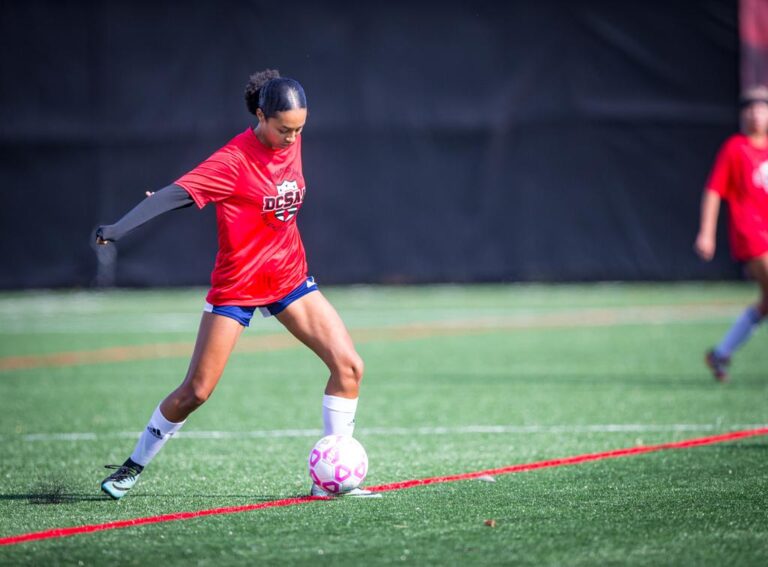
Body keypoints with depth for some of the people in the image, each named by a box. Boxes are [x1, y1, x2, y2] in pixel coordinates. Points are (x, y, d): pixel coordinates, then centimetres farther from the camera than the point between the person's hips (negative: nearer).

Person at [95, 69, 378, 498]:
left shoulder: (291, 143, -1)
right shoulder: (234, 160, -21)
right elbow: (177, 194, -29)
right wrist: (117, 230, -40)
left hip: (290, 279, 6)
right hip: (236, 286, -6)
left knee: (349, 366, -7)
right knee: (196, 391, -3)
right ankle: (134, 467, 19)